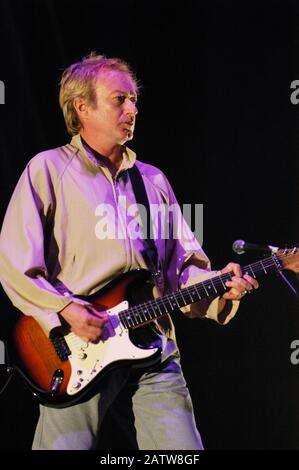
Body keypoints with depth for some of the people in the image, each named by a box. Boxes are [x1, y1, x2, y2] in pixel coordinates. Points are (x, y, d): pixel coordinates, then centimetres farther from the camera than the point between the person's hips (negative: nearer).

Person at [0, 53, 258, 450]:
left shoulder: (154, 180, 20)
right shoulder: (49, 170, 4)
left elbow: (184, 265, 17)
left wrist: (218, 284, -3)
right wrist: (64, 310, -14)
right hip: (78, 351, -4)